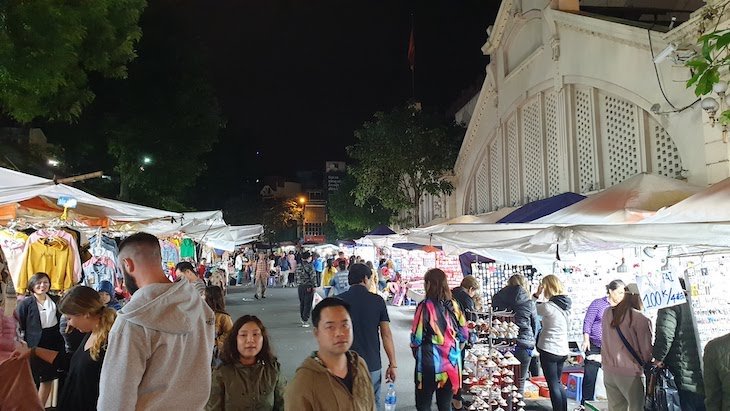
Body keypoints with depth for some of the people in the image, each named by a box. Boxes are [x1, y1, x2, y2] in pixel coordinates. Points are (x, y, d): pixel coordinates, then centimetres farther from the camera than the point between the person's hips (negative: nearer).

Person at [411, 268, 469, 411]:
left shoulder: (426, 306, -15)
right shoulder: (454, 305, -1)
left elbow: (417, 337, -11)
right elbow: (464, 334, 5)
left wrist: (415, 351, 9)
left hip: (429, 362, -4)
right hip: (451, 362, 5)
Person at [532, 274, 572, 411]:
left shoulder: (548, 306, -20)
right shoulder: (566, 304, 2)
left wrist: (536, 295, -7)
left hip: (549, 350, -7)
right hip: (563, 350, 7)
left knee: (553, 385, 3)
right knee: (558, 383, 21)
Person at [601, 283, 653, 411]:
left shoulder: (607, 313, 3)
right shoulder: (641, 318, -13)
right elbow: (646, 350, -6)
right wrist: (649, 362, 11)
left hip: (608, 370, 5)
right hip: (630, 373, -5)